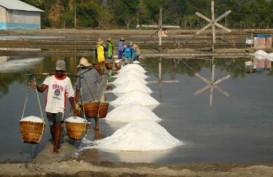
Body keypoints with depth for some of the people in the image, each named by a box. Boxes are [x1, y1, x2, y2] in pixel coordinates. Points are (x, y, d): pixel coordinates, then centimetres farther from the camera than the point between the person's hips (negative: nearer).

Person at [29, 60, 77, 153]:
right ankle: (56, 142, 37)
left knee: (58, 124, -16)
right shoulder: (50, 78, -2)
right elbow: (42, 89, -14)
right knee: (52, 126, 13)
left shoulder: (67, 80, 0)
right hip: (49, 107, 2)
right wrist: (36, 86, -36)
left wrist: (73, 107, 6)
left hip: (60, 107, -2)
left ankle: (56, 146, -12)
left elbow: (70, 95, 6)